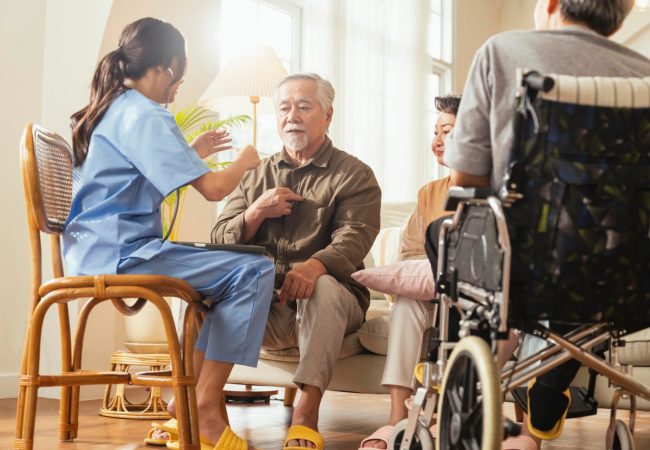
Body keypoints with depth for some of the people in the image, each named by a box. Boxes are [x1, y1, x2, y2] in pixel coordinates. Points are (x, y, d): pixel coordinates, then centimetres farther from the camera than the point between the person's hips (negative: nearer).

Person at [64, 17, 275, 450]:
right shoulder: (145, 116, -12)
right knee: (254, 270, -14)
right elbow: (213, 188, -16)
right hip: (120, 253, -11)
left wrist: (191, 153, 30)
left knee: (228, 267, 21)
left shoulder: (108, 110, 19)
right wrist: (243, 162, 4)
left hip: (96, 252, 11)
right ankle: (204, 406, -11)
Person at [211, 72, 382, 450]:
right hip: (262, 304, 3)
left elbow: (353, 239, -12)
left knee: (324, 287, -37)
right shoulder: (257, 175, 19)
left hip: (323, 304, -3)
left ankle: (307, 415, -41)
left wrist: (315, 265, -34)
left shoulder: (354, 175, 6)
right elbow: (220, 241, 12)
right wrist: (256, 212, -9)